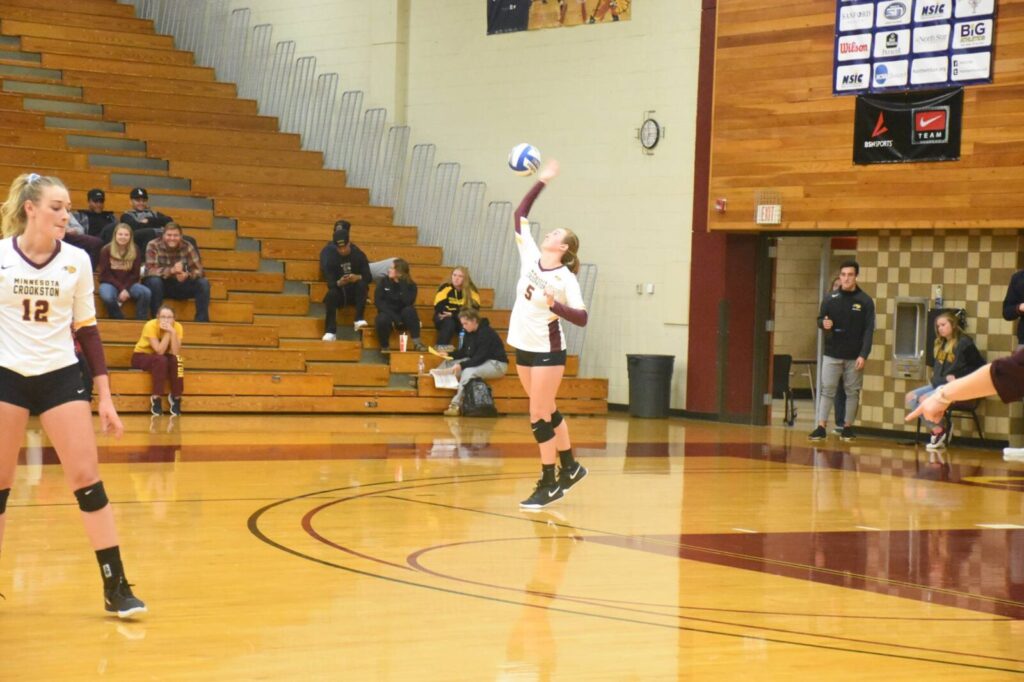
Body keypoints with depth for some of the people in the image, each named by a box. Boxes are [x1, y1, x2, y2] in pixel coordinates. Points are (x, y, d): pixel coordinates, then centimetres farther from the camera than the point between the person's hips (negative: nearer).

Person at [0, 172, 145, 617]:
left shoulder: (76, 260, 1)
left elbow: (87, 330, 6)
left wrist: (105, 396, 4)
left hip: (61, 376, 1)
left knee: (87, 479, -4)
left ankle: (116, 587, 0)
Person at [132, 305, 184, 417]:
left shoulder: (177, 327, -16)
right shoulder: (151, 326, -27)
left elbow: (176, 353, -27)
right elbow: (159, 351, -33)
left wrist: (172, 332, -35)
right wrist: (167, 332, -36)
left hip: (161, 359, 4)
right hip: (141, 356, -4)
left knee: (176, 360, -29)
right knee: (161, 360, -35)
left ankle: (176, 397, -15)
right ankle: (156, 398, -27)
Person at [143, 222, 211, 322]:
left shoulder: (187, 247, -8)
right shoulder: (153, 246, -16)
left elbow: (198, 270, -13)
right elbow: (150, 270, -27)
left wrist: (187, 275, -37)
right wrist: (171, 270, -43)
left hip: (180, 287, 3)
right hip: (161, 286, -2)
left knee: (203, 283, -20)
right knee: (154, 281, -36)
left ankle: (202, 321, -18)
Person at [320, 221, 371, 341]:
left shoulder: (359, 255, -10)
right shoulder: (330, 258, -10)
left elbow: (368, 277, -9)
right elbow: (330, 283, -14)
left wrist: (358, 277, -32)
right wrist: (339, 282, -37)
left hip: (355, 291, 0)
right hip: (340, 292, 0)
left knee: (362, 284, -31)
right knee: (331, 294, -33)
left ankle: (359, 320, -32)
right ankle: (330, 332, -35)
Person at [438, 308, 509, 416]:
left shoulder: (486, 333, -22)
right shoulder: (470, 332, 3)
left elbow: (480, 358, -27)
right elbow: (464, 351, 10)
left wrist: (461, 365, -34)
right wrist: (449, 355, -6)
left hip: (497, 364, -10)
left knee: (468, 371, -35)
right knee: (448, 364, 2)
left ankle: (456, 405, -37)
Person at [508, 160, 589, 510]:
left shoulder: (566, 279, -14)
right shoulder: (531, 257, 2)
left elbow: (582, 318, -19)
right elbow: (520, 214, 8)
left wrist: (555, 305, -33)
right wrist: (541, 182, 8)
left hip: (548, 352, -7)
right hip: (523, 347, 7)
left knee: (539, 416, -5)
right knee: (547, 411, 16)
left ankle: (549, 484, 3)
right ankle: (570, 467, 30)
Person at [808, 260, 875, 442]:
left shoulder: (865, 301, -2)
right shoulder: (830, 298, 3)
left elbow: (869, 330, -4)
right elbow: (820, 319, 12)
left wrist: (863, 355, -12)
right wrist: (823, 323, -14)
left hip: (854, 356, -1)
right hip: (832, 354, 1)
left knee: (852, 392, 6)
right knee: (827, 390, -1)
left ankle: (848, 427, 15)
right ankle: (821, 427, -1)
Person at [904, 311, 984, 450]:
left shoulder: (964, 343, -6)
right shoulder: (941, 344, 18)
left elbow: (980, 367, -9)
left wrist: (957, 377, -13)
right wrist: (935, 377, 8)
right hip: (938, 385, 9)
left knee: (923, 400, -27)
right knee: (910, 397, -9)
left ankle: (938, 429, -6)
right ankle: (937, 428, -7)